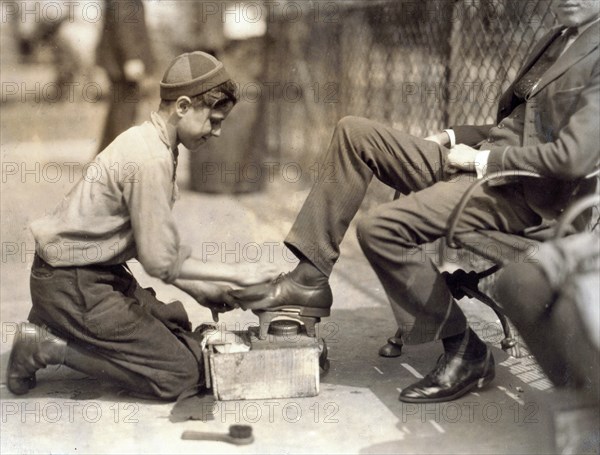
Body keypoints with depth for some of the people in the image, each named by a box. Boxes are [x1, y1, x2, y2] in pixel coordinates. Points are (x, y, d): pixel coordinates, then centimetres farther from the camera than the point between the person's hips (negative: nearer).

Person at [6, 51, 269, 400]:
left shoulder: (146, 141, 9)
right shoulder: (151, 160, -22)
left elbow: (152, 248, 13)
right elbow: (162, 261, -21)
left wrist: (201, 290, 8)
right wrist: (236, 274, -10)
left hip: (100, 274, 10)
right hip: (73, 284, -10)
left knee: (181, 330, 17)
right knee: (183, 372, -8)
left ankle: (56, 329, 13)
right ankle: (48, 346, -6)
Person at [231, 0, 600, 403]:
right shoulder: (556, 41, 19)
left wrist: (479, 158, -14)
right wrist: (452, 138, 9)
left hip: (520, 191, -10)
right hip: (475, 163, 10)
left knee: (382, 228, -25)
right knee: (353, 133, 1)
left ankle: (465, 352, -7)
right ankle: (309, 280, -2)